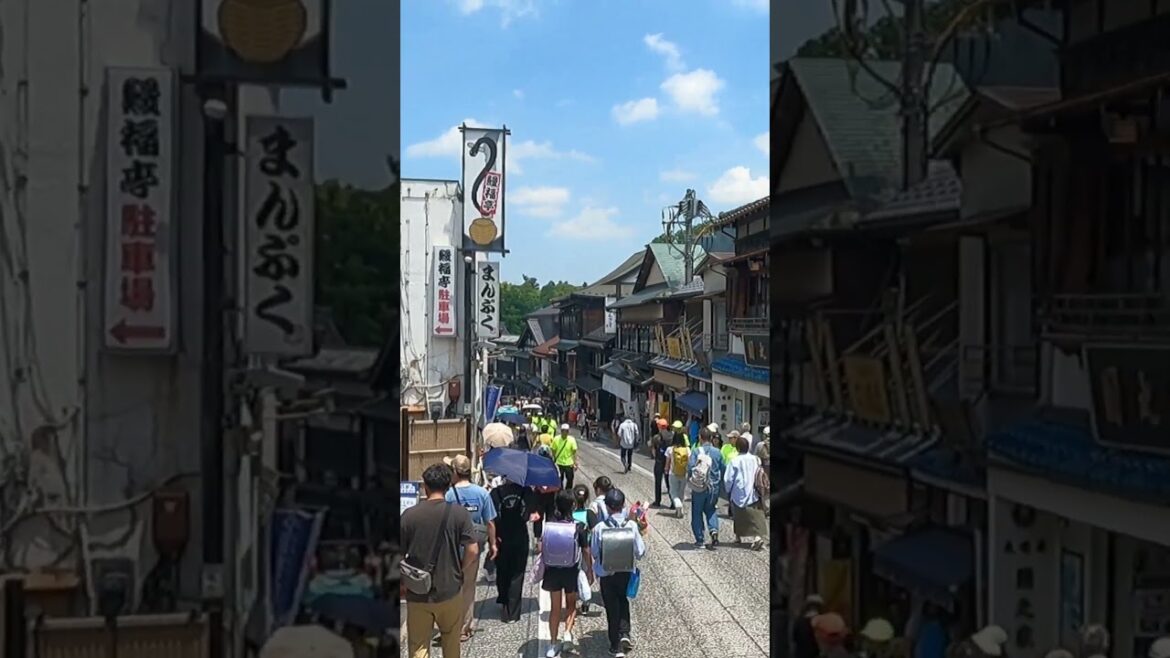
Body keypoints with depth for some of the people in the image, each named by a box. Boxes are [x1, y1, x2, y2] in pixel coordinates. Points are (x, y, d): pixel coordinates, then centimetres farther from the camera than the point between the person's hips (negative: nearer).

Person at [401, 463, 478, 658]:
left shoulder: (409, 515, -7)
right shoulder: (459, 513, -8)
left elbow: (398, 554, -4)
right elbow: (472, 551, -10)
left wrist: (402, 582, 12)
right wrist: (460, 572, 8)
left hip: (417, 593, 0)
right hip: (449, 590, 1)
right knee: (451, 641, 20)